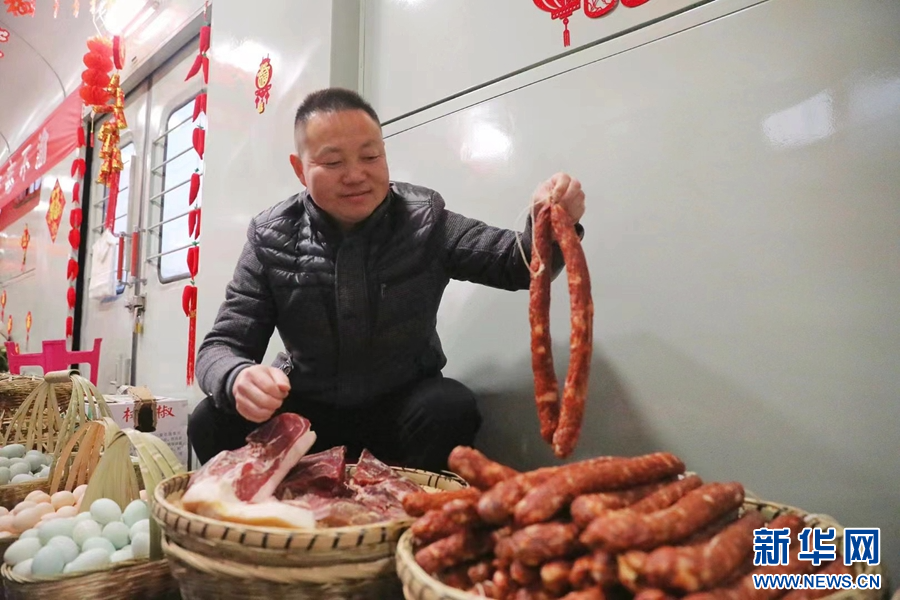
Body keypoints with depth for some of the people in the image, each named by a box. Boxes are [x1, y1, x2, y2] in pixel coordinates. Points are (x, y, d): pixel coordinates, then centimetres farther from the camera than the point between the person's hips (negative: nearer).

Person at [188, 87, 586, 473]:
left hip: (402, 408, 0)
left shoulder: (423, 219, -9)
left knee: (451, 408, -31)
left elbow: (518, 263, -10)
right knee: (213, 423, -23)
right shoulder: (271, 238, -7)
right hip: (308, 409, 1)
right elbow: (221, 347, -8)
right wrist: (238, 379, -33)